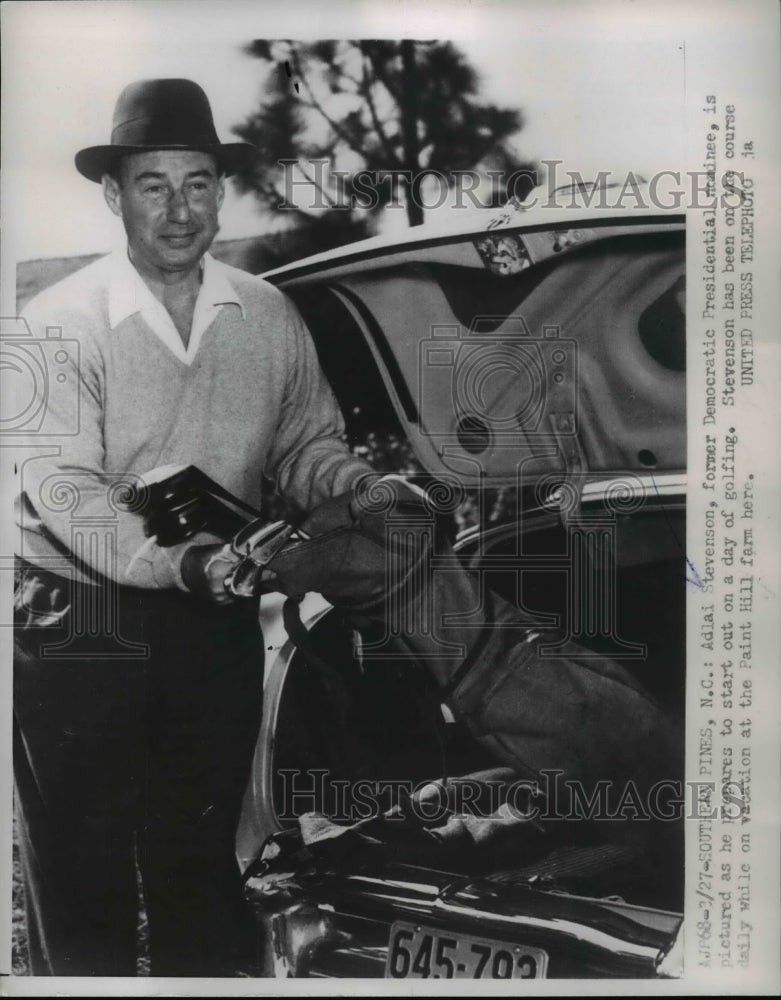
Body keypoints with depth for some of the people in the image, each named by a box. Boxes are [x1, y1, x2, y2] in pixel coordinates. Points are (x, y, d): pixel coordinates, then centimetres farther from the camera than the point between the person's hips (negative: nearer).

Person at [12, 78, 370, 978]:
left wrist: (364, 488, -14)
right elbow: (65, 492, -20)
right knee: (80, 883, 10)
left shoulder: (269, 316, 1)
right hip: (80, 625, -3)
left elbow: (307, 442, 8)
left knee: (202, 869, 21)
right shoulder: (62, 323, -11)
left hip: (217, 626, 4)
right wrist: (180, 563, -34)